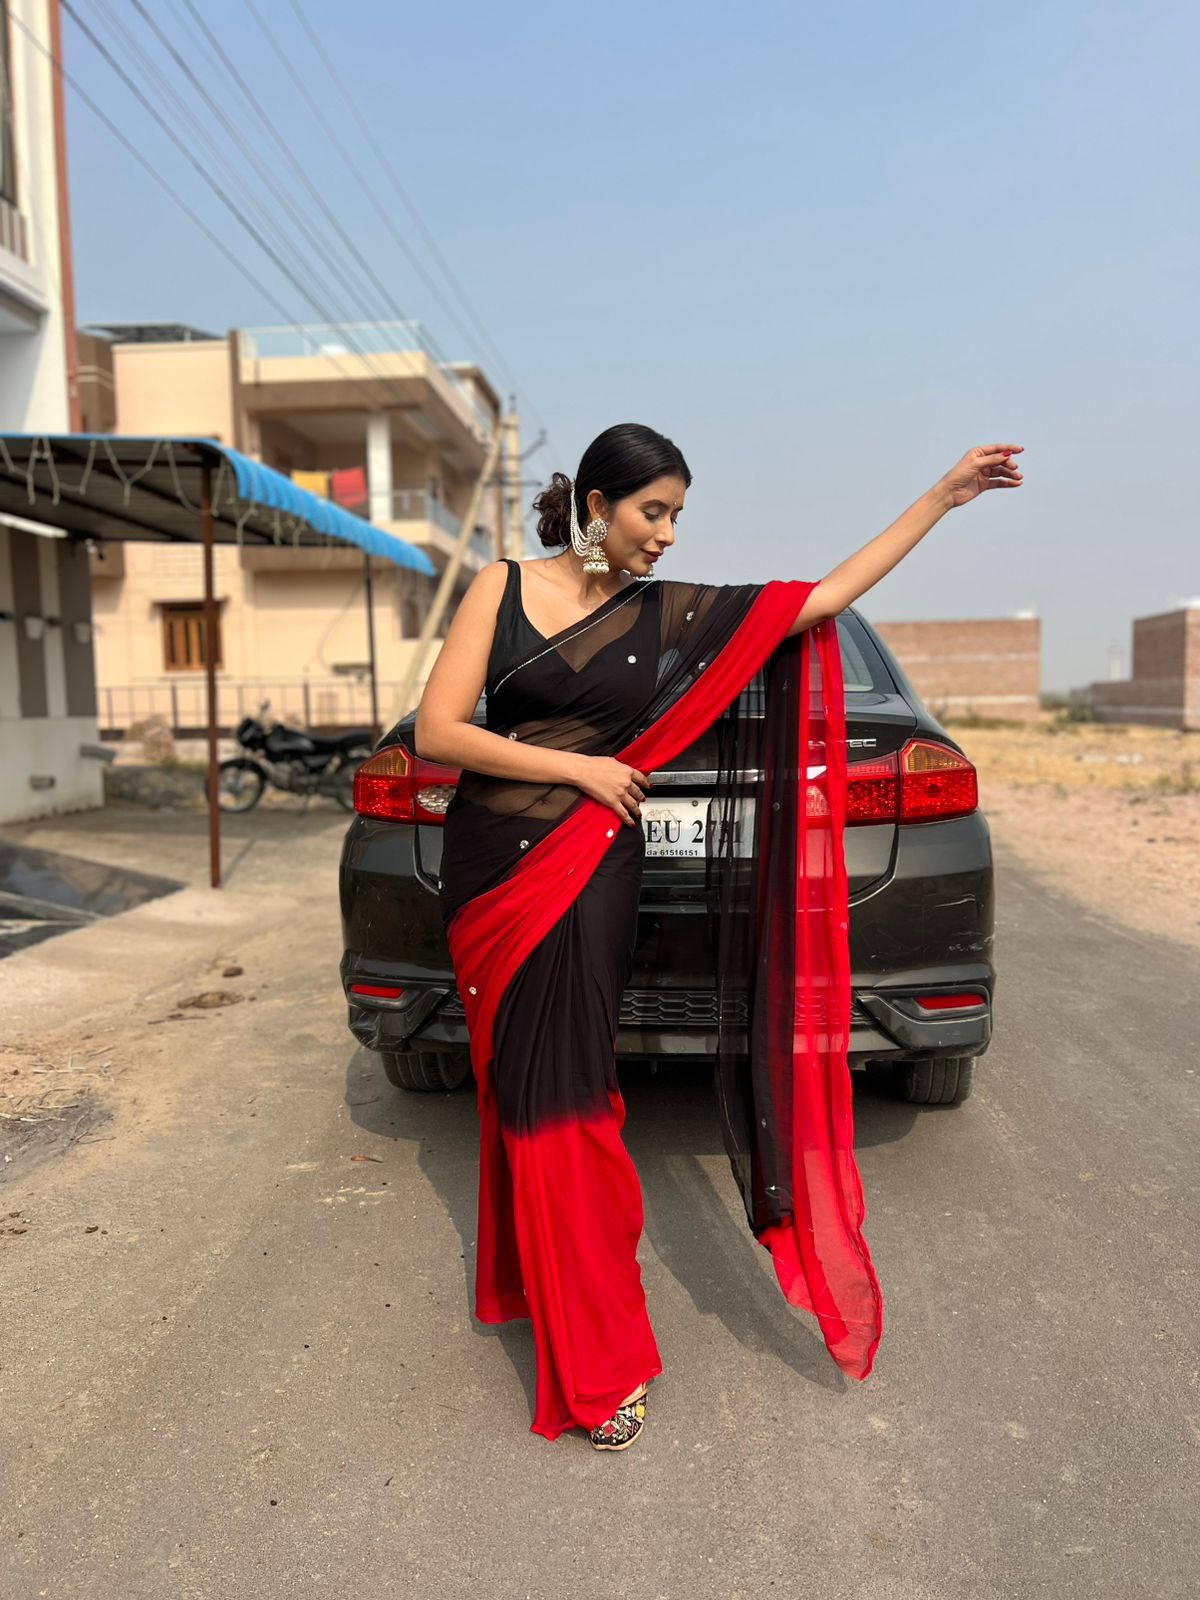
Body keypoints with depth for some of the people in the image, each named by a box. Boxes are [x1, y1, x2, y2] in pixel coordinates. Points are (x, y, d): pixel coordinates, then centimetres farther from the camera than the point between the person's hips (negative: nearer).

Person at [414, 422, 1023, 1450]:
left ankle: (600, 1362, 18)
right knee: (514, 1092, 9)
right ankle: (533, 1280, 29)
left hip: (586, 876, -1)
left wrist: (945, 495, 5)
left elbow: (827, 595, 4)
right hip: (488, 866, 1)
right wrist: (578, 767, -10)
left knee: (561, 1097, 0)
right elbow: (436, 732, -6)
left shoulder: (668, 614, 3)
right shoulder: (503, 588, 1)